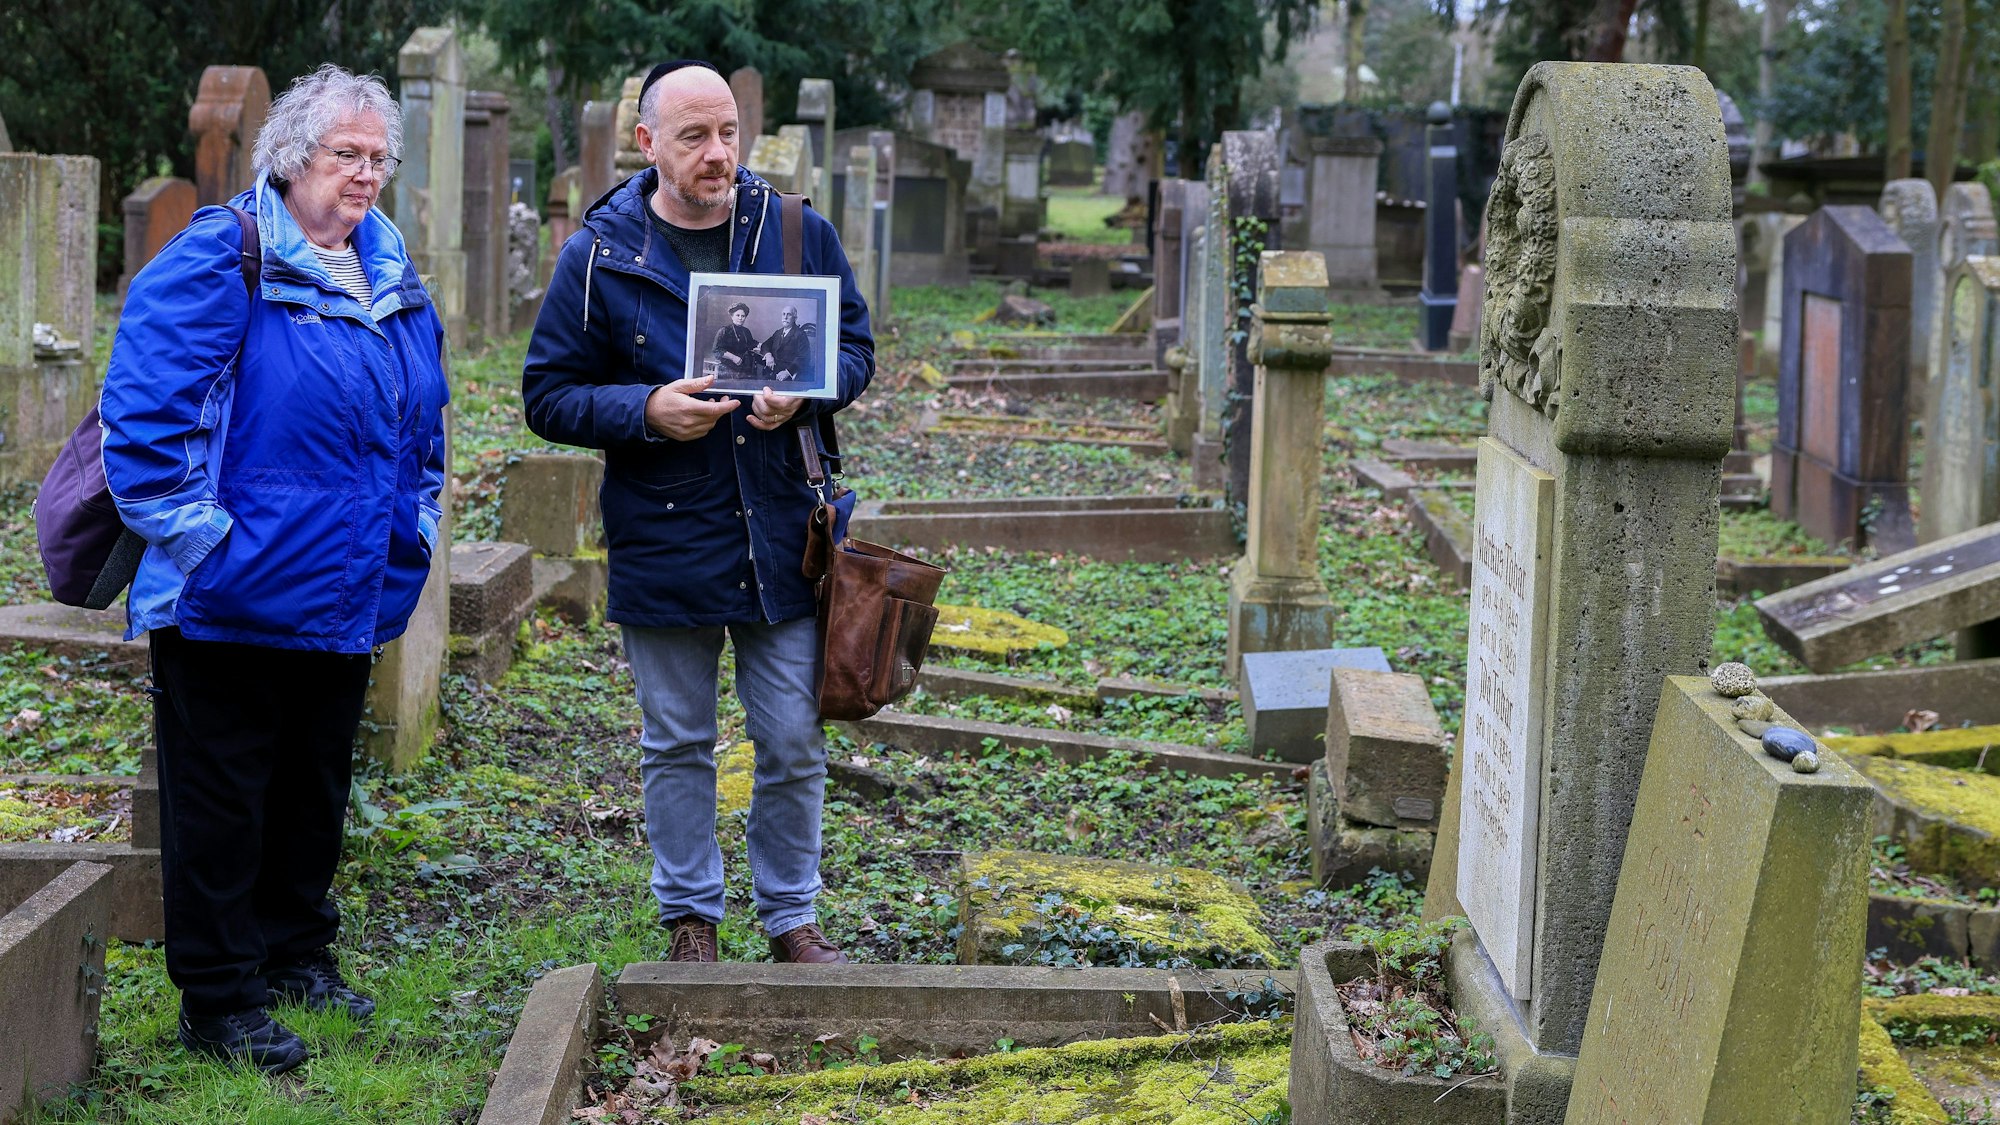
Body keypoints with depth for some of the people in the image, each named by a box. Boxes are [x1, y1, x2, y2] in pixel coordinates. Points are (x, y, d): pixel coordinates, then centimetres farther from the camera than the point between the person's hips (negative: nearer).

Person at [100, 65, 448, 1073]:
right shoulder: (222, 261, -13)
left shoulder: (392, 278, 12)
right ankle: (218, 999, 9)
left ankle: (295, 953, 34)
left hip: (345, 601, 8)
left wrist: (411, 533, 17)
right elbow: (145, 414, -19)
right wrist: (199, 540, -19)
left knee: (315, 785, 18)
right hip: (233, 601, -8)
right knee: (220, 799, 1)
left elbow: (420, 424, 25)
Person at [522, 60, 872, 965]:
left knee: (793, 743, 7)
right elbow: (548, 395, -1)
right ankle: (690, 917, 25)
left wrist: (803, 396, -13)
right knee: (677, 746, 10)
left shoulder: (797, 232, 1)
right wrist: (644, 412, -18)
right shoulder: (599, 255, -4)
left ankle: (792, 917, 23)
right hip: (661, 542, -1)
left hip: (779, 539, 1)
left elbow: (855, 348, 9)